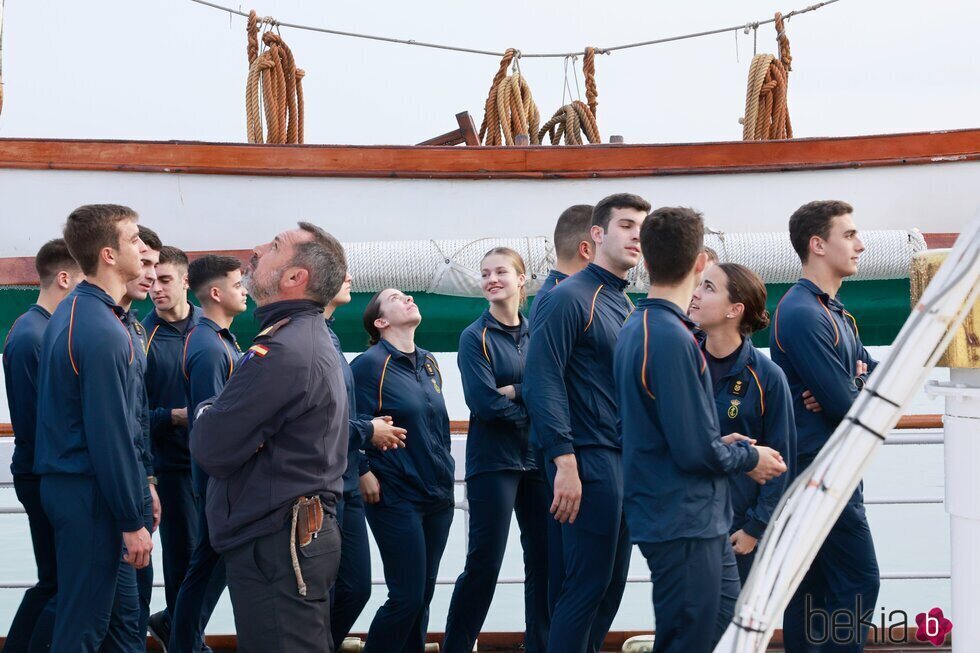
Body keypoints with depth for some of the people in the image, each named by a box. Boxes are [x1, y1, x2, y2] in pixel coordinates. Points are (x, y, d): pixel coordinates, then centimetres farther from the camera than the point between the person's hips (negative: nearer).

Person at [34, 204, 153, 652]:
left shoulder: (71, 312, 10)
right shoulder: (103, 333, -20)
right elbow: (111, 437, -21)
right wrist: (133, 521, -15)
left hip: (66, 478, 9)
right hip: (90, 495, -9)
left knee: (122, 617, 15)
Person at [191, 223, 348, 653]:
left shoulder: (284, 350, -19)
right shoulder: (313, 338, 15)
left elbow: (212, 450, -18)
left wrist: (204, 414, 2)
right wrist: (218, 417, -2)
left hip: (274, 544, -10)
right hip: (308, 532, 10)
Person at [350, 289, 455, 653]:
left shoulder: (429, 363, 13)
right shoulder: (370, 364, -9)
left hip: (438, 496, 7)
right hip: (396, 498, -7)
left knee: (422, 595, 9)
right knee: (407, 596, -8)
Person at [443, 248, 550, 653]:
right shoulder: (475, 337, -2)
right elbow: (485, 405, -13)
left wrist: (515, 391, -15)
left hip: (538, 460, 5)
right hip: (493, 462, -4)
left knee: (544, 559, 6)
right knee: (484, 564, -6)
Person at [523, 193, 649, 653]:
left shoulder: (626, 306, 16)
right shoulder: (569, 298, -9)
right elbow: (542, 383, -16)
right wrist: (565, 464, -21)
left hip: (624, 459, 9)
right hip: (589, 459, -8)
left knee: (612, 585, 11)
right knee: (588, 582, -7)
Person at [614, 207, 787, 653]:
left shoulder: (636, 328, 10)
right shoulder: (671, 339, -21)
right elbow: (695, 450, -22)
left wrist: (722, 444, 12)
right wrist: (749, 457, -5)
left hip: (701, 520, 10)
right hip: (682, 526, -10)